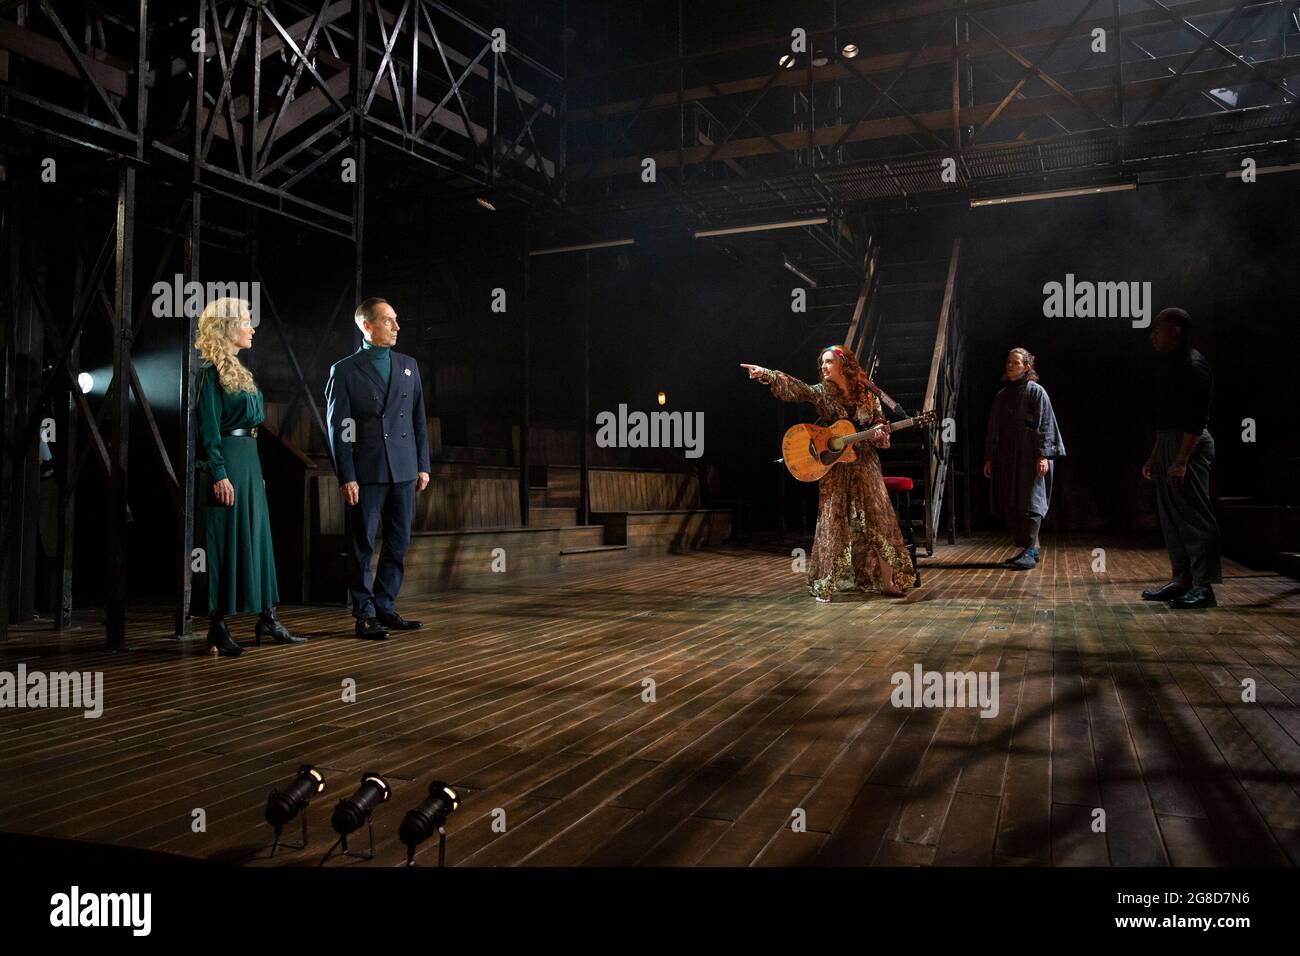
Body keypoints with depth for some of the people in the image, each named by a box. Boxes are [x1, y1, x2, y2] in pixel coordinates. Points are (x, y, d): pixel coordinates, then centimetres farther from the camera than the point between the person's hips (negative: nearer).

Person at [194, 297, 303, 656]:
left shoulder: (236, 369, 17)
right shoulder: (211, 371, -11)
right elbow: (208, 428, -15)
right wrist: (219, 474, -20)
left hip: (247, 461, 9)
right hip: (227, 464, -9)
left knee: (256, 536, 11)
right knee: (225, 542, -4)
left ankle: (266, 619, 18)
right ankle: (217, 630, 5)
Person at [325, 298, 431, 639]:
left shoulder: (408, 365, 11)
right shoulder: (345, 370, -1)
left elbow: (419, 419, 12)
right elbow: (338, 428, -4)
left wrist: (423, 466, 7)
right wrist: (346, 477, -10)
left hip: (404, 471, 4)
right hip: (366, 473, -4)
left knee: (398, 544, 9)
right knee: (362, 547, 2)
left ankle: (385, 608, 20)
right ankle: (365, 615, 11)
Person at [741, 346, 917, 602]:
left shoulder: (867, 393, 3)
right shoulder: (821, 393, -1)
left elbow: (881, 425, 9)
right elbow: (794, 387, -16)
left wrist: (879, 433, -15)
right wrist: (766, 374, -32)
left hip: (865, 465, 1)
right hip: (834, 467, -1)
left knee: (877, 521, 2)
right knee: (832, 522, 0)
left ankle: (887, 582, 10)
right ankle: (824, 585, 7)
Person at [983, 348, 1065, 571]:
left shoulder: (1036, 391, -2)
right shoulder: (1001, 396, 16)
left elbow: (1045, 425, -8)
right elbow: (993, 430, 18)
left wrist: (1043, 455, -17)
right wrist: (989, 458, 12)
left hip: (1031, 457, -6)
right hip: (1007, 458, 6)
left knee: (1030, 502, -10)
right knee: (1011, 506, 5)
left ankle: (1030, 551, -13)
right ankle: (1028, 547, 13)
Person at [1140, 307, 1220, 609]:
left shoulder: (1193, 365, -13)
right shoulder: (1168, 364, 17)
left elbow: (1196, 418, -20)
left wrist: (1181, 460, -25)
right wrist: (1155, 457, 19)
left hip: (1190, 445, -10)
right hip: (1168, 443, 10)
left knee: (1195, 516, -7)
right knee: (1170, 516, 12)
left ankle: (1204, 587, -4)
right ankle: (1182, 579, 19)